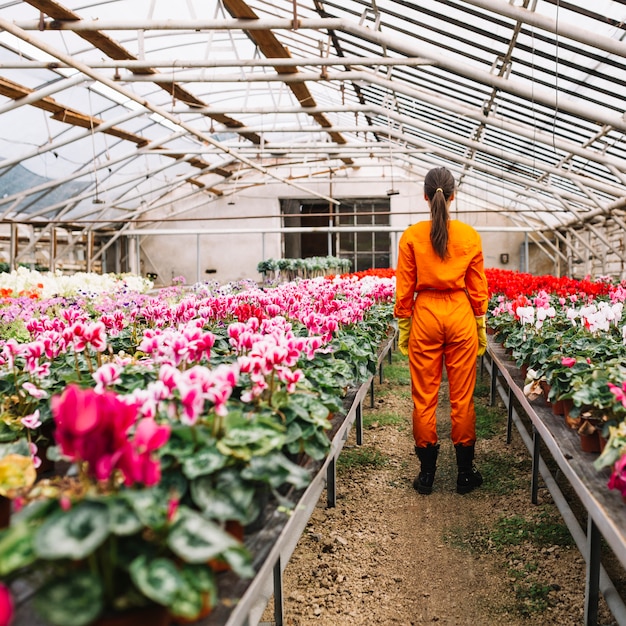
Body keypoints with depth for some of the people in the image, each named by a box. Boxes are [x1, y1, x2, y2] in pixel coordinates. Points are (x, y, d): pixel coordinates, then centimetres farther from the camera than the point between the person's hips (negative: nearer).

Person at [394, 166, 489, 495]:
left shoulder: (411, 236, -4)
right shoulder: (470, 235, 0)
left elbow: (404, 287, -1)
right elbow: (477, 287, 4)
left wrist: (403, 327, 7)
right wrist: (481, 326, 13)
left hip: (424, 314, -1)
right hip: (461, 315, 1)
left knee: (424, 397, 7)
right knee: (462, 396, 7)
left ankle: (427, 473, 14)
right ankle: (465, 473, 17)